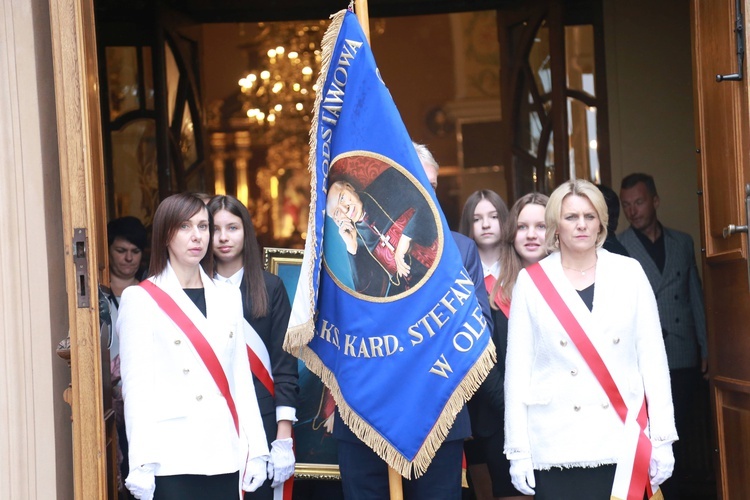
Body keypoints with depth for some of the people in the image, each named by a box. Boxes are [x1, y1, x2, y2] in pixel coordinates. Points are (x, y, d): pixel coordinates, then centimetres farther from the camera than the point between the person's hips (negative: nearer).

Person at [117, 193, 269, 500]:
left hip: (224, 457, 4)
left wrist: (255, 449, 6)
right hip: (171, 460, -4)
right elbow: (136, 385, -5)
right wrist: (141, 463, -12)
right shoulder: (140, 299, 1)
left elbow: (241, 378, 12)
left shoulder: (228, 297, 14)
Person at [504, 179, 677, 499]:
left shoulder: (628, 273, 4)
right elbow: (517, 368, 1)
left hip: (623, 444, 1)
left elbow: (652, 355, 4)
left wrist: (662, 438, 1)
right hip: (556, 447, -1)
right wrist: (518, 450, -2)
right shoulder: (532, 282, 2)